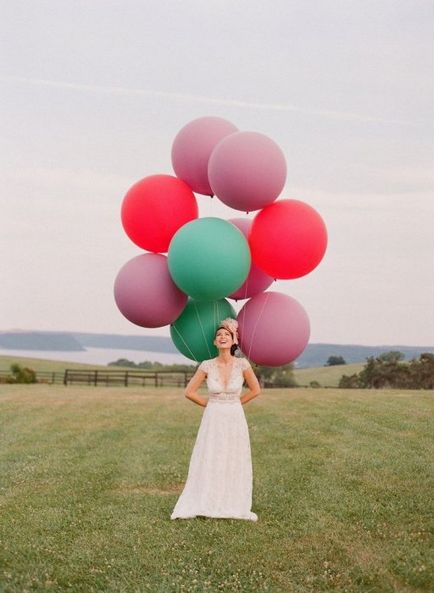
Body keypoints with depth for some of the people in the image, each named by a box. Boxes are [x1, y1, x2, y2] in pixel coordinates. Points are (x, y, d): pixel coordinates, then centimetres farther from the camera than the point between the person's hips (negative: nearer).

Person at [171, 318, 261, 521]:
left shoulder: (242, 364, -8)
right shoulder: (207, 366, -7)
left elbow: (255, 390, 5)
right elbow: (189, 392, 1)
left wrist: (234, 403, 8)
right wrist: (210, 404, 6)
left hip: (236, 420, 0)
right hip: (213, 420, 0)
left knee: (235, 465, 5)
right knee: (208, 464, 1)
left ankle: (234, 507, 14)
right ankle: (199, 506, 7)